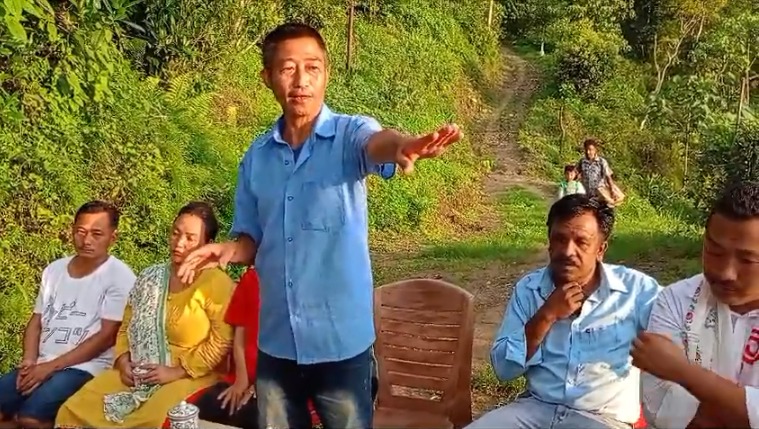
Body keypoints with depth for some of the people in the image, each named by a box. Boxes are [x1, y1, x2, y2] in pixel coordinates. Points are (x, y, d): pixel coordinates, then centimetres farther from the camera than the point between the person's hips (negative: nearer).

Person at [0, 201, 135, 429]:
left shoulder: (120, 276, -8)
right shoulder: (54, 269, 12)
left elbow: (107, 336, -12)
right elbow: (36, 322, 15)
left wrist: (51, 366, -14)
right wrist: (29, 361, -4)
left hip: (85, 367, -6)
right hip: (41, 365, 6)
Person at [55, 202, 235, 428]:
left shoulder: (217, 283, -9)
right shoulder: (150, 277, 12)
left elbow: (222, 343, -14)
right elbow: (126, 328, 17)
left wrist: (177, 372, -16)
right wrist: (123, 361, -1)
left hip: (190, 377, -6)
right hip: (139, 373, 6)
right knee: (74, 410, -9)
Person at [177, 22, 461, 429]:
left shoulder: (350, 134, -9)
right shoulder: (256, 156, 4)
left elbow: (377, 142, -33)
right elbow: (252, 240, 9)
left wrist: (403, 146, -56)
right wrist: (228, 251, -14)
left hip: (341, 338, -4)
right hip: (276, 340, 4)